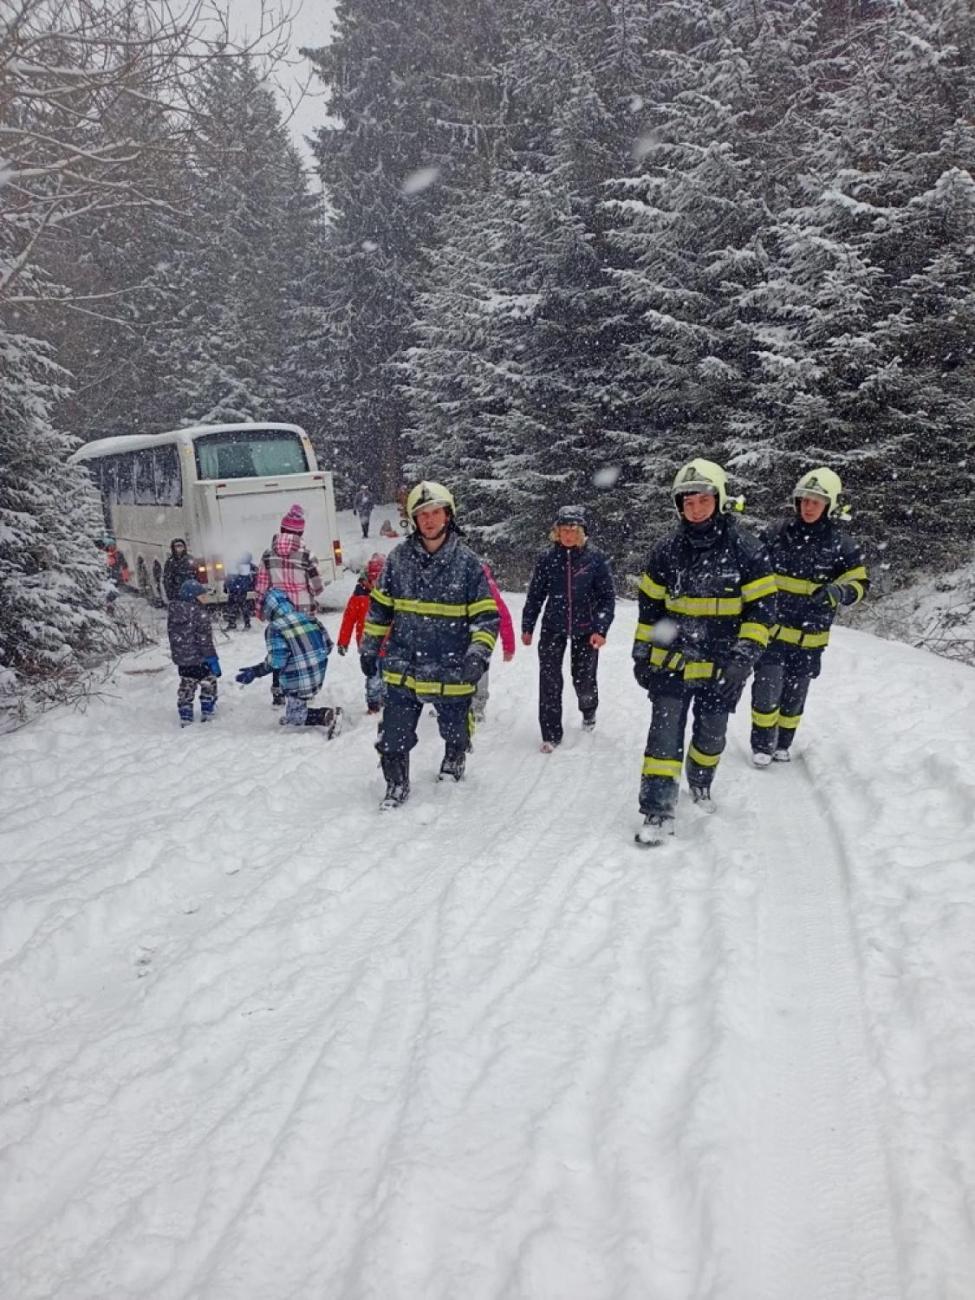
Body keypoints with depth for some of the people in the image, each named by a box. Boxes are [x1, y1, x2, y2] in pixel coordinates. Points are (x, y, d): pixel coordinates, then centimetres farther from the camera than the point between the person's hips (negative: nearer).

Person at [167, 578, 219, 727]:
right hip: (200, 658, -6)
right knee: (209, 683, 14)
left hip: (180, 657, 6)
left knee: (186, 685, 18)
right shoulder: (199, 613, -21)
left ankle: (185, 716, 20)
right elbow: (204, 639, -20)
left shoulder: (173, 611, 2)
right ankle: (207, 712, 20)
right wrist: (213, 659, -14)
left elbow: (172, 634, 11)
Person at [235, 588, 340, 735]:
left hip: (297, 683, -7)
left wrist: (255, 671, -10)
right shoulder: (308, 617, 5)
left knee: (294, 719, 10)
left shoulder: (274, 628, -13)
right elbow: (327, 646, 7)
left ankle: (327, 716, -11)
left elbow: (276, 662, -21)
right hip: (318, 678, 7)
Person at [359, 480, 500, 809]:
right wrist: (369, 648, 10)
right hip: (403, 668, 1)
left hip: (451, 671, -1)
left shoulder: (467, 562, -7)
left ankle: (453, 764, 49)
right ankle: (397, 786, 24)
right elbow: (379, 607, 9)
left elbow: (487, 616, -7)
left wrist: (478, 655, -19)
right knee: (393, 738, 2)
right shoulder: (398, 558, -1)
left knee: (455, 732, 20)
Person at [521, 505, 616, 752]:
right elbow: (535, 595, 6)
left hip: (585, 630, -1)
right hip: (553, 628, 1)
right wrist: (527, 627, 7)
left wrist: (601, 629, -11)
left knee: (584, 680, 7)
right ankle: (551, 734, 8)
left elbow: (607, 597, -3)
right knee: (549, 681, -5)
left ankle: (588, 712, 41)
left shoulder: (595, 558, -6)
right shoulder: (547, 558, -2)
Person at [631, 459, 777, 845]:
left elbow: (762, 606, -6)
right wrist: (641, 653, 6)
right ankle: (658, 809, -3)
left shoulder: (746, 549, -8)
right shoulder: (667, 549, -2)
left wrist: (744, 655, -15)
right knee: (665, 732, -8)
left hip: (722, 667, 0)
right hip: (671, 661, 0)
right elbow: (649, 604, 7)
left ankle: (701, 783, 44)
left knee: (711, 733, 17)